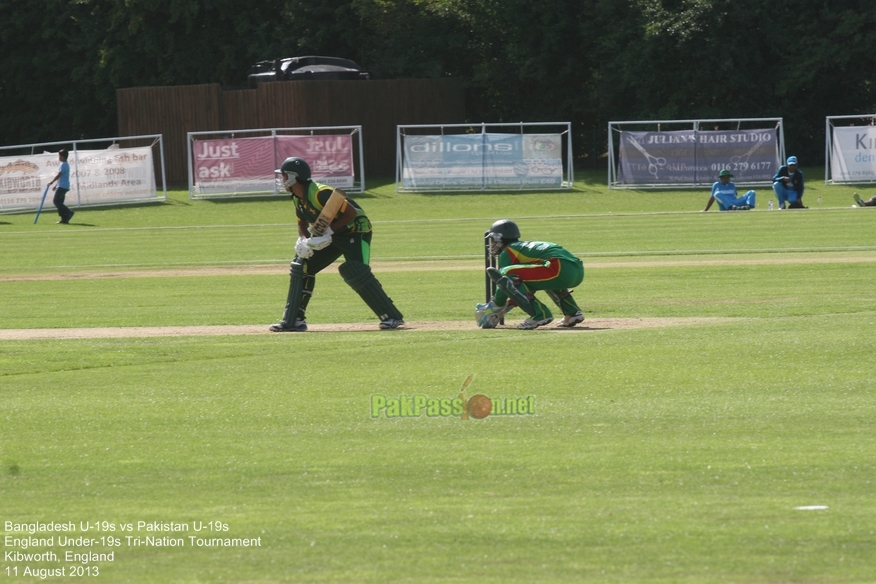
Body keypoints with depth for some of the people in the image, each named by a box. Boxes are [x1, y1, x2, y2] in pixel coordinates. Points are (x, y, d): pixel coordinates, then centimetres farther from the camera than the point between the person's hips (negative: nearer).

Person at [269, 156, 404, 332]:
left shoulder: (320, 193, -27)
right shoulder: (298, 198, 1)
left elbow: (351, 212, -27)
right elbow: (302, 222, 14)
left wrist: (329, 231, -30)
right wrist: (303, 240, -8)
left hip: (355, 231, -10)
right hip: (331, 235, 10)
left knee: (356, 274, -26)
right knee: (301, 267, 6)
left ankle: (392, 317, -22)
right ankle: (293, 320, 11)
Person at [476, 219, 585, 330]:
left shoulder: (507, 252, 9)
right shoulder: (525, 247, 34)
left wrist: (495, 307, 22)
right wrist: (504, 308, 39)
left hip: (560, 270, -9)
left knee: (507, 275, -7)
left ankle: (540, 314, -11)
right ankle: (572, 312, 22)